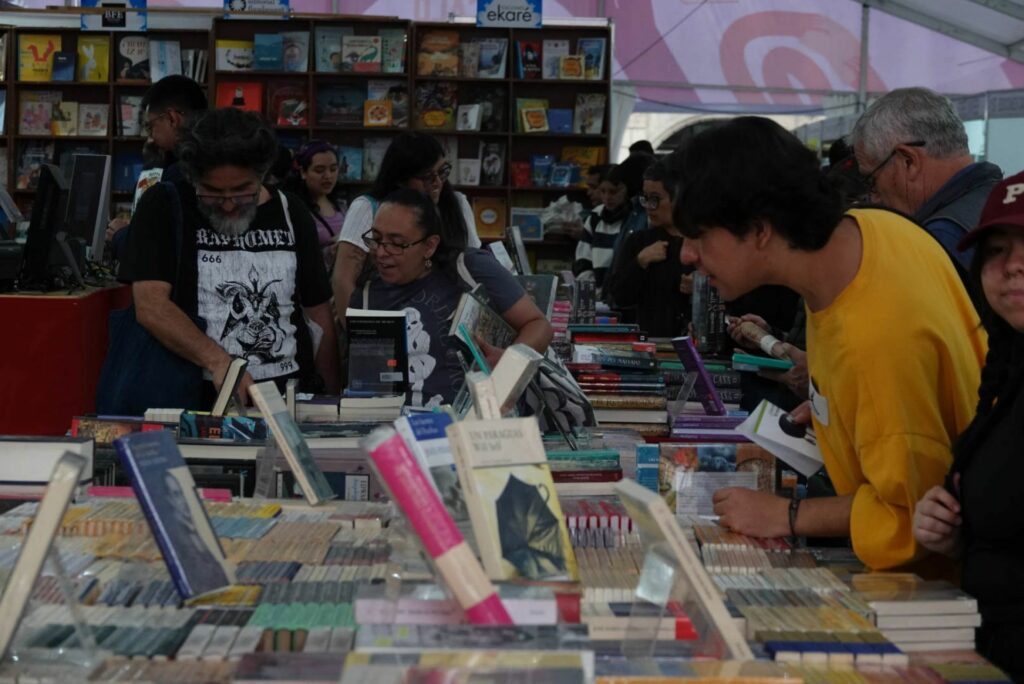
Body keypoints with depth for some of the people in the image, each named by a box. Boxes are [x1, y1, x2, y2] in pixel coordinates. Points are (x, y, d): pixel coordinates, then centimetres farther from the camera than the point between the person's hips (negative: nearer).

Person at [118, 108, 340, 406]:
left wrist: (331, 400, 7)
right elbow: (150, 305, -12)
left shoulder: (290, 213, 10)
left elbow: (319, 313, 14)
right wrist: (217, 361, -25)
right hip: (199, 397, -3)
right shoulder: (163, 207, -1)